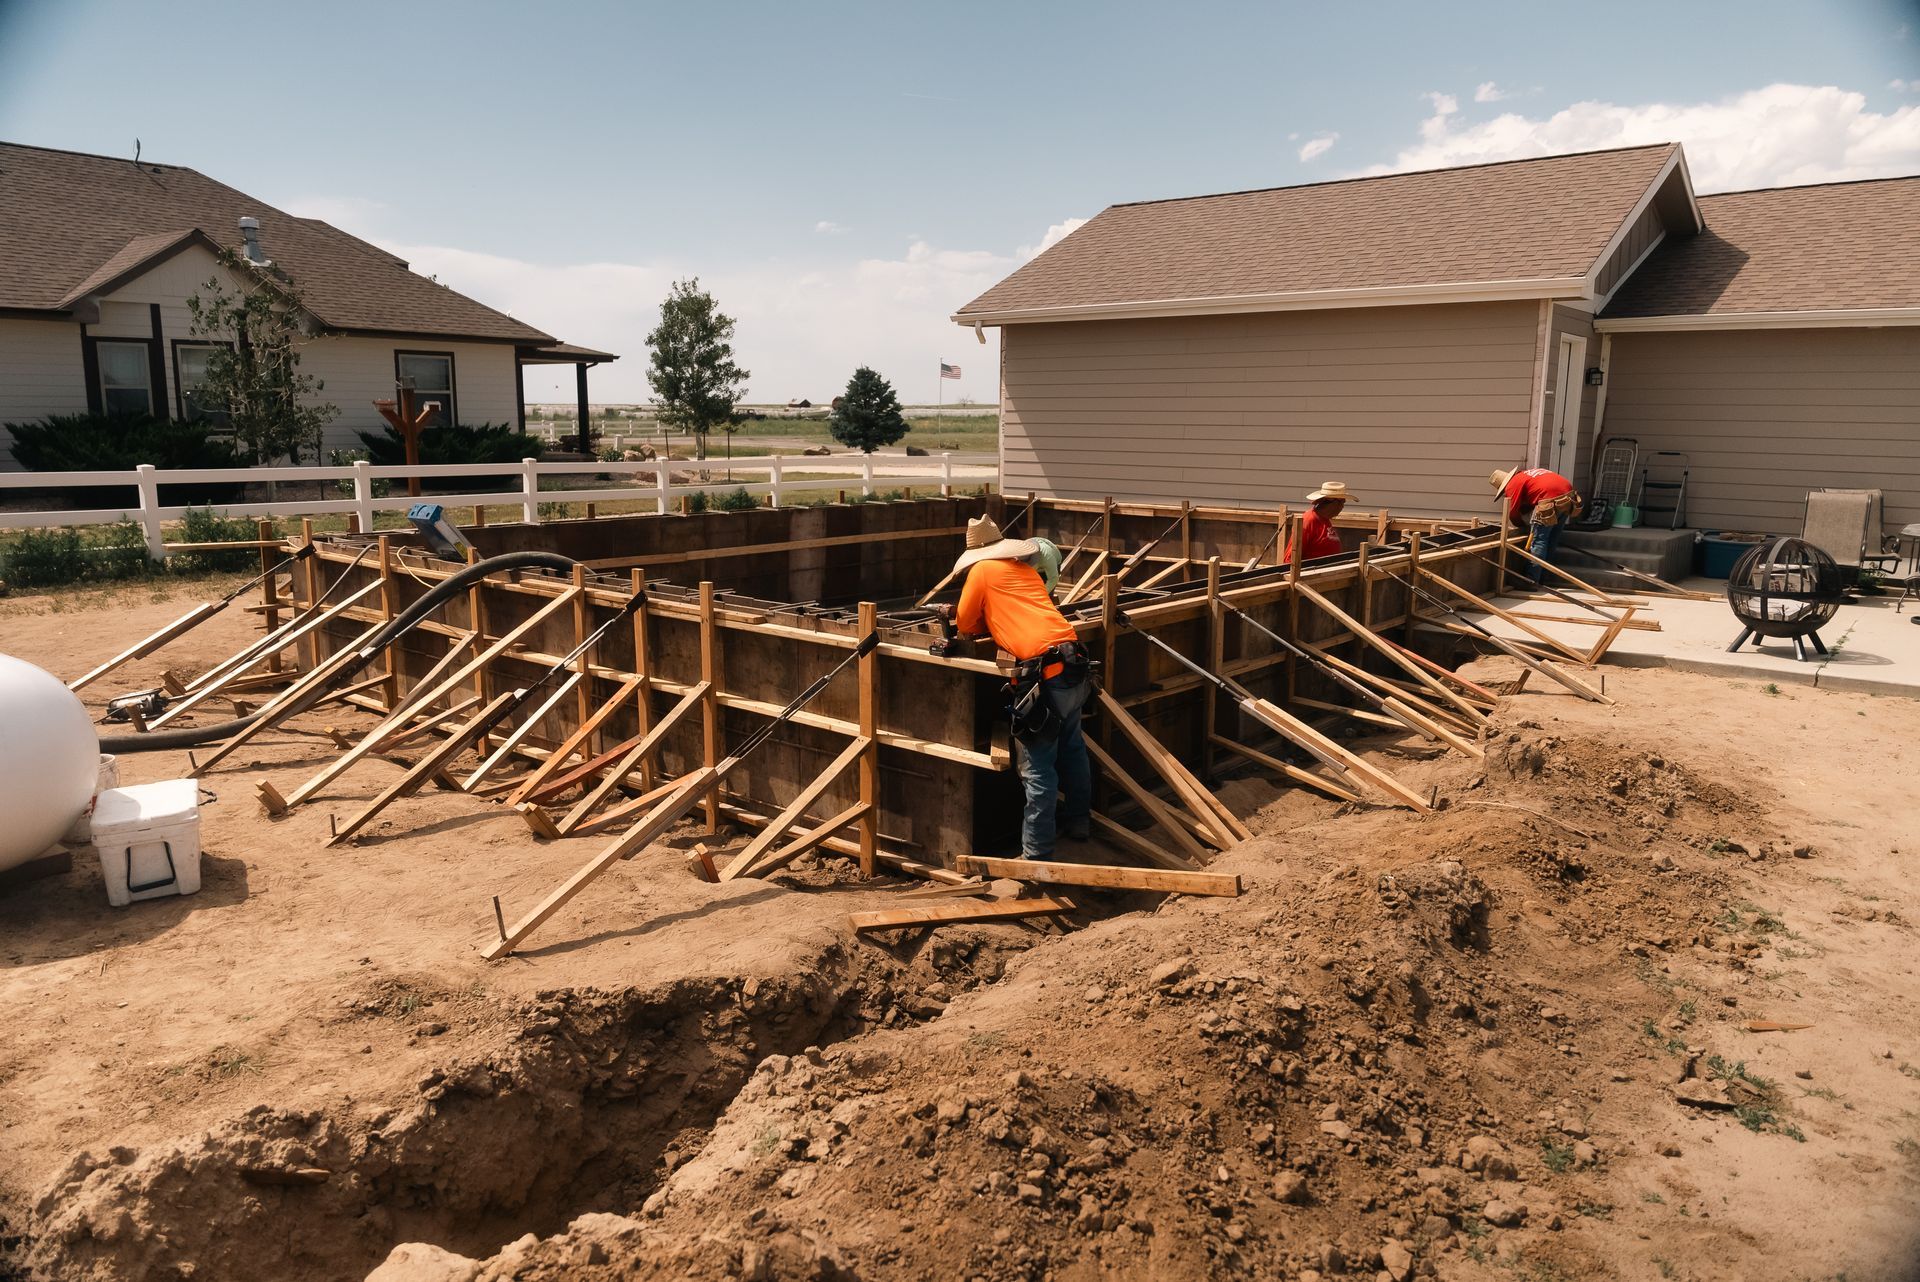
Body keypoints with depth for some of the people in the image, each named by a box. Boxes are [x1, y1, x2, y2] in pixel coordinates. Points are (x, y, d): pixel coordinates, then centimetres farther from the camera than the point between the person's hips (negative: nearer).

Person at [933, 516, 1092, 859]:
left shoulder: (981, 570, 4)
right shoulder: (1025, 569, 23)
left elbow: (965, 627, 9)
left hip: (1043, 672, -8)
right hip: (1075, 664, 8)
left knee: (1038, 768, -5)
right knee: (1072, 747, 24)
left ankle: (1036, 854, -1)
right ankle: (1078, 820, 40)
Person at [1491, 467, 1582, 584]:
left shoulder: (1513, 484, 4)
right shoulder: (1527, 475, 28)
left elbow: (1513, 514, 5)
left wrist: (1523, 523, 24)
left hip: (1551, 501, -8)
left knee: (1538, 541, -1)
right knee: (1552, 540, 16)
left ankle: (1531, 582, -2)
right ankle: (1542, 578, 24)